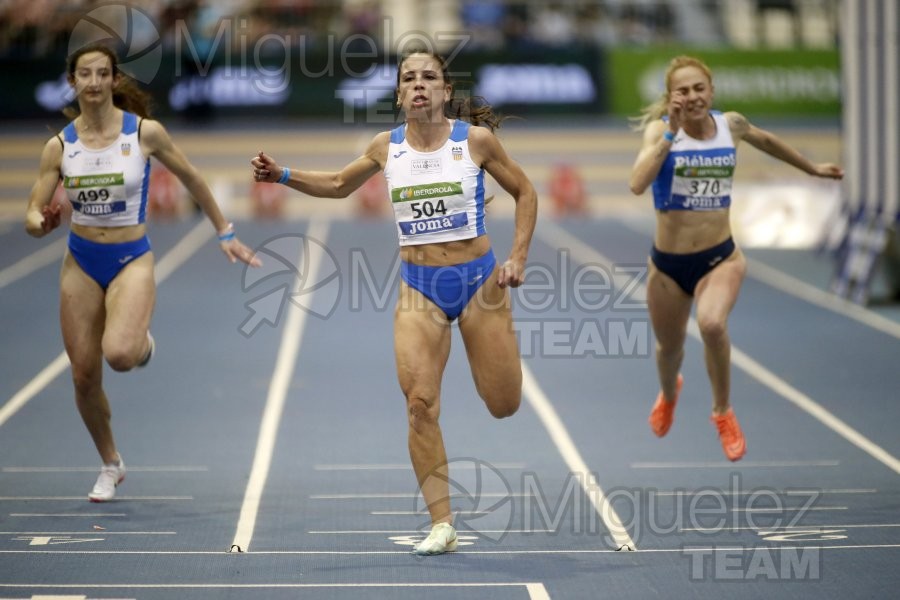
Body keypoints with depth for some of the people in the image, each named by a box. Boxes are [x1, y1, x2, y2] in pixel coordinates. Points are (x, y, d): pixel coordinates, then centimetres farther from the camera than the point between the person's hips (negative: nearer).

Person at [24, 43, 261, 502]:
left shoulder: (145, 133, -9)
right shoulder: (59, 146, -3)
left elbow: (192, 180, 5)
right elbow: (33, 216, -1)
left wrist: (224, 234, 10)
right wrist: (40, 223, -25)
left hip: (131, 260, -3)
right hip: (80, 262, 3)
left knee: (119, 354, -29)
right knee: (84, 377, 4)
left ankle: (142, 342, 10)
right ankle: (110, 466, 27)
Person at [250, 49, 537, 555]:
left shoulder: (476, 138, -7)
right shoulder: (387, 147, 1)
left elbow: (525, 192, 4)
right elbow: (339, 185, 19)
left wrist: (518, 258, -5)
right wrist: (283, 176, 4)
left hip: (478, 278, -1)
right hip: (419, 285, 1)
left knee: (505, 406, 4)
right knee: (420, 403, -14)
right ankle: (442, 526, -7)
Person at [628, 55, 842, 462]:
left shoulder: (731, 125, -2)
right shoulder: (660, 129, -13)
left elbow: (765, 141, 23)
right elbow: (638, 184, -31)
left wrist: (811, 169, 33)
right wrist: (671, 132, -32)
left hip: (720, 258, 0)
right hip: (668, 264, 0)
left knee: (712, 324, -30)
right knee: (669, 347, 20)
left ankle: (723, 412, -5)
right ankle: (669, 393, 59)